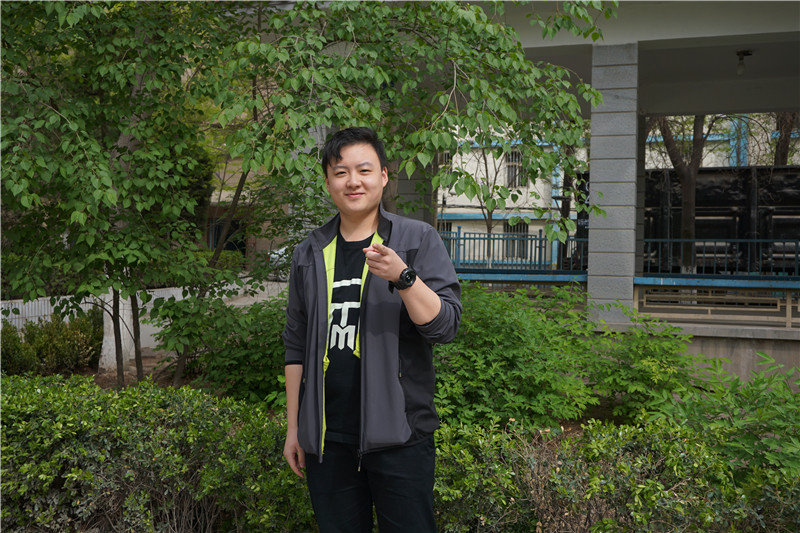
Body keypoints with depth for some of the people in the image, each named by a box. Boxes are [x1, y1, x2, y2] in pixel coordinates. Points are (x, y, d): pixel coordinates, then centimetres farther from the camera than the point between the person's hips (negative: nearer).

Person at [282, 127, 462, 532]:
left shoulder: (418, 240, -1)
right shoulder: (310, 254, 10)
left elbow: (446, 326, -8)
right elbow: (296, 346, 14)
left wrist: (402, 277, -23)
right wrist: (293, 427, 12)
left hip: (398, 436, -3)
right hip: (327, 439, 3)